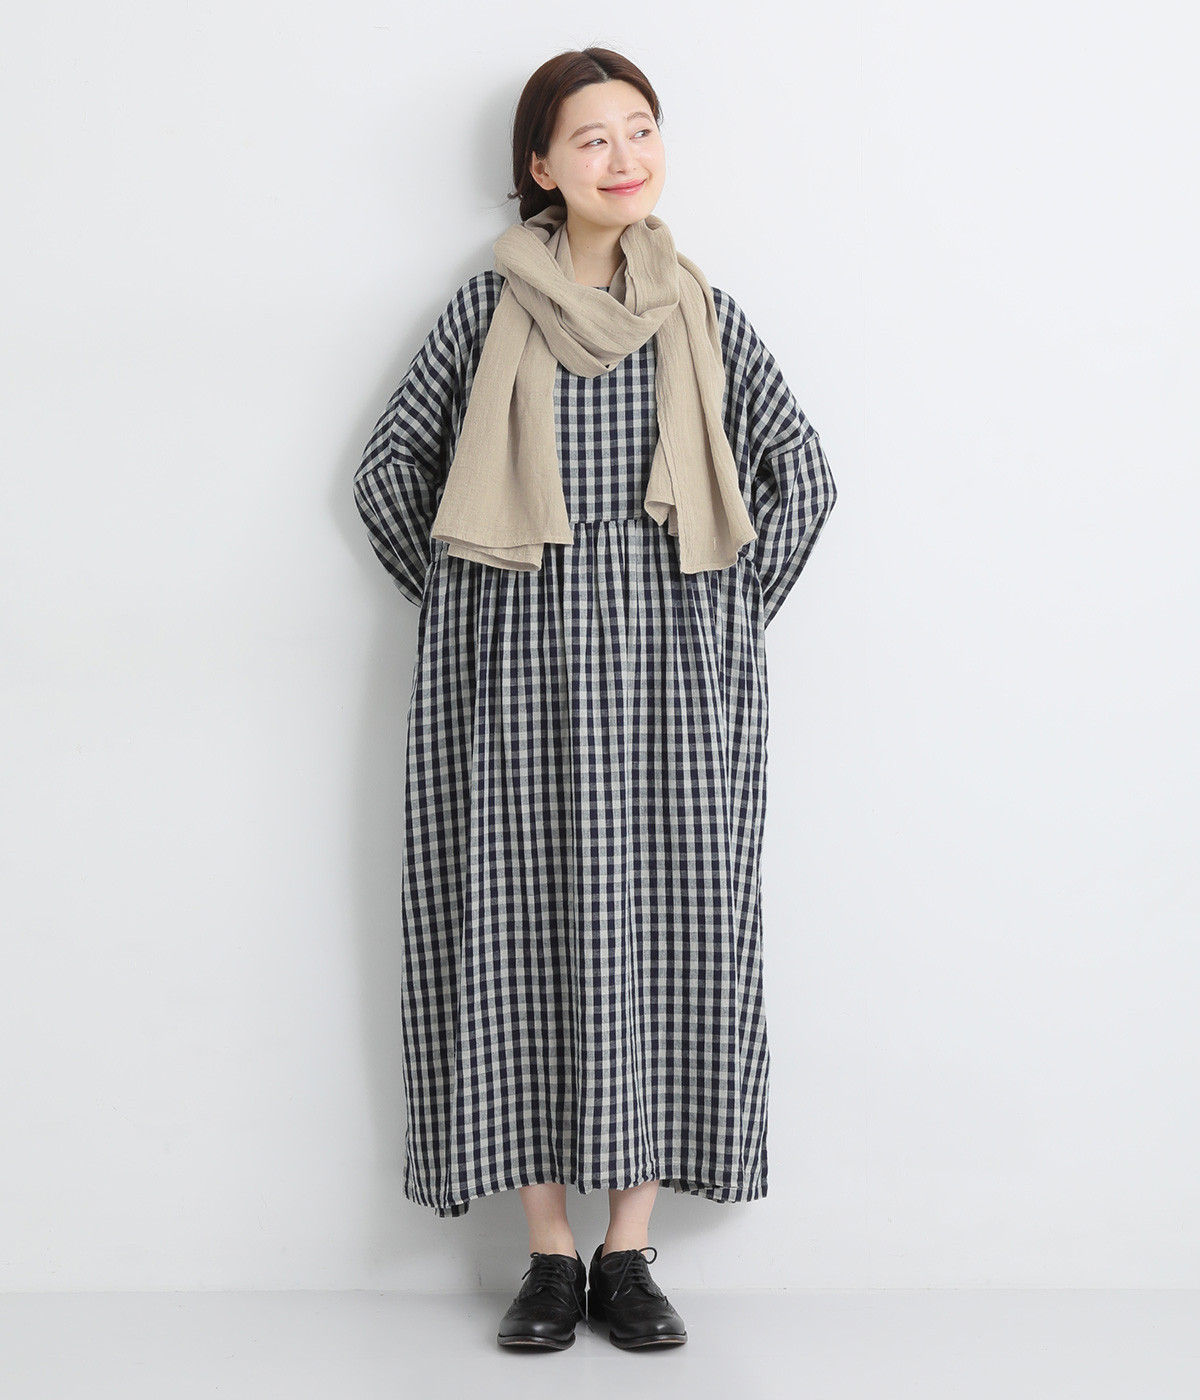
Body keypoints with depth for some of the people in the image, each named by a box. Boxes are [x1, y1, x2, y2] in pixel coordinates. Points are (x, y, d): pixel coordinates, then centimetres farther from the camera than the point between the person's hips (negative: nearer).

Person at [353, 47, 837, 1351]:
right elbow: (388, 471, 7)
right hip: (517, 670, -1)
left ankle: (629, 1252, 11)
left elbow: (801, 475, 11)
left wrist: (732, 612, 4)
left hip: (669, 670, 1)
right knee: (525, 936, 0)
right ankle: (550, 1253, 10)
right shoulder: (489, 305, 4)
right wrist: (465, 603, 3)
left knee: (665, 935, 0)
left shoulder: (703, 312, 8)